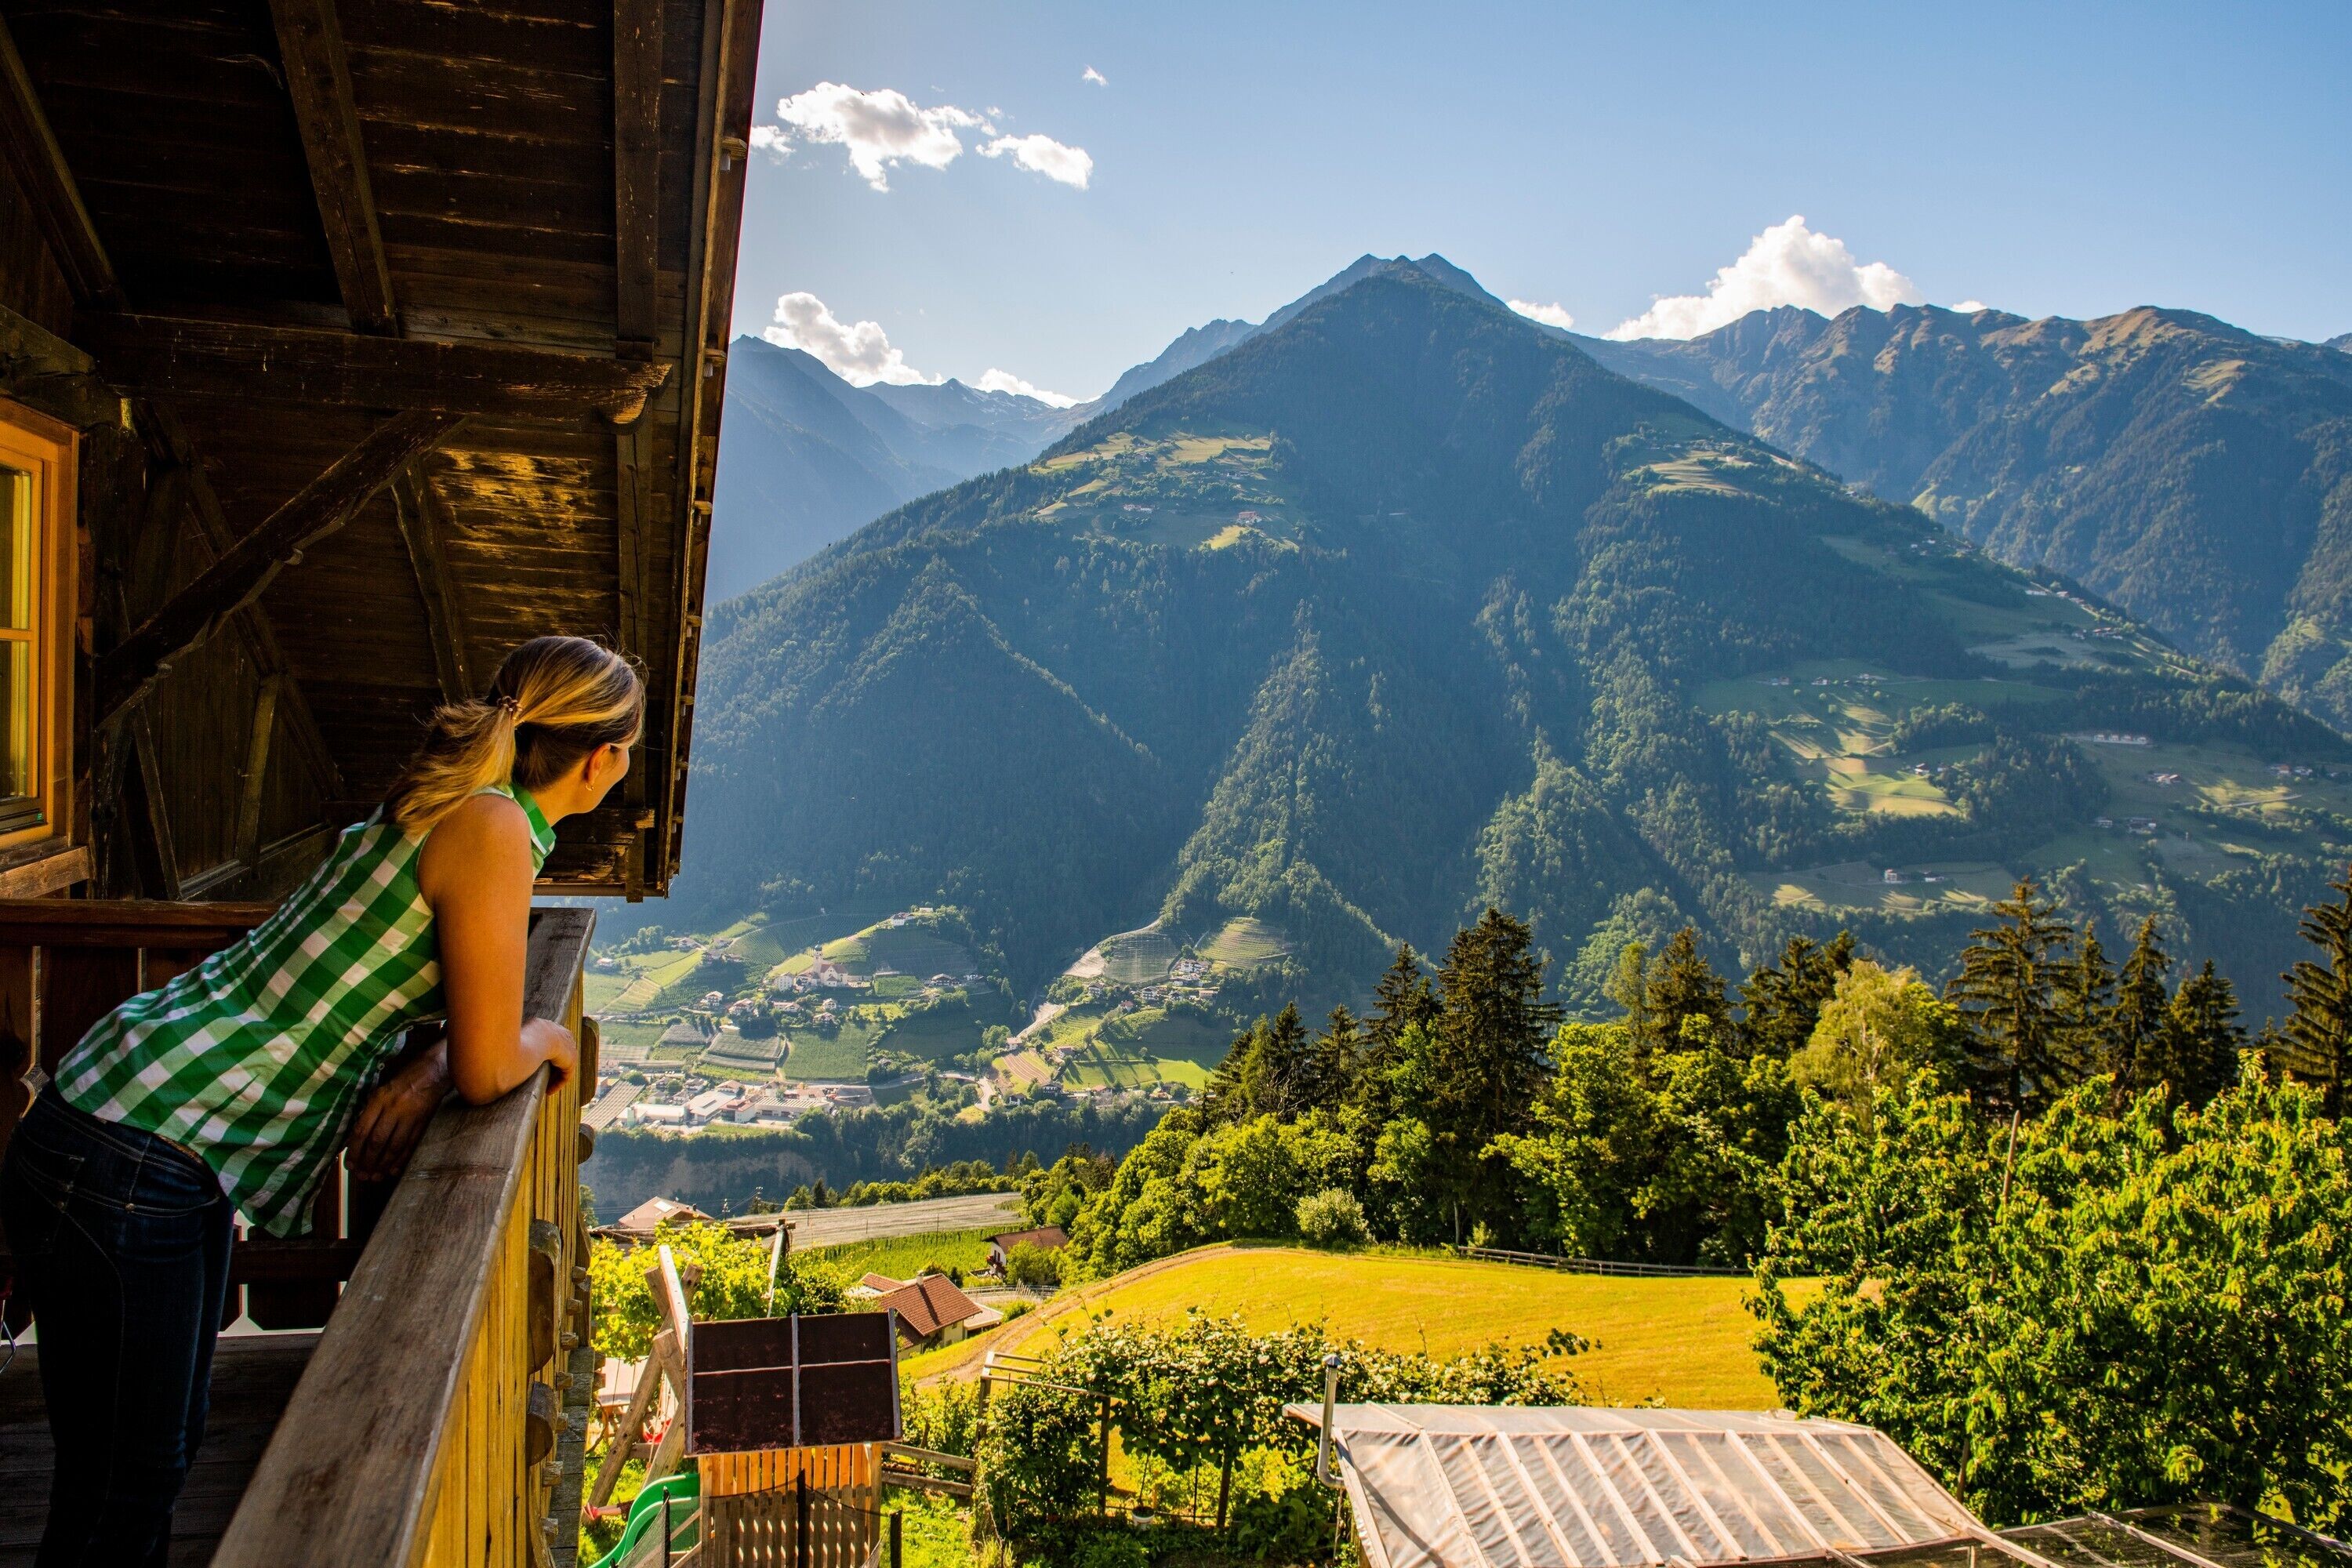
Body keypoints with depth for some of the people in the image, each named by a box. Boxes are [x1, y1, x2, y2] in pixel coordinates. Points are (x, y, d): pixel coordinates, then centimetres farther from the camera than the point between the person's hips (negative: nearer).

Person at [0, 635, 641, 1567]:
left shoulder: (456, 810, 8)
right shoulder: (491, 830, -20)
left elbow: (463, 1017, 17)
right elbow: (489, 1070, -19)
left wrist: (424, 1073, -4)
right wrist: (546, 1038, 2)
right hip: (124, 1170, -9)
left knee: (165, 1454, 22)